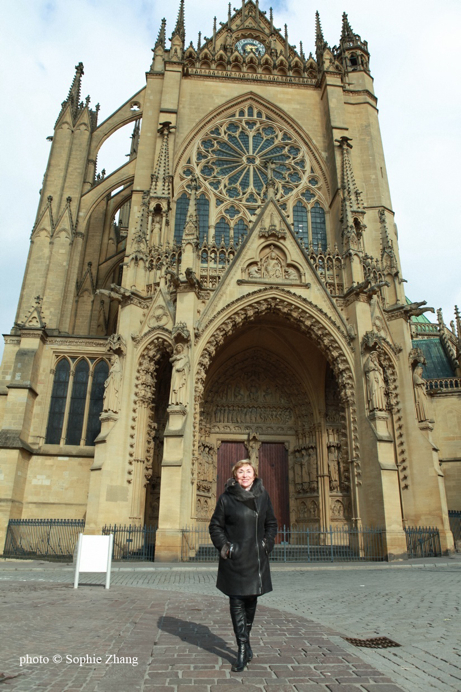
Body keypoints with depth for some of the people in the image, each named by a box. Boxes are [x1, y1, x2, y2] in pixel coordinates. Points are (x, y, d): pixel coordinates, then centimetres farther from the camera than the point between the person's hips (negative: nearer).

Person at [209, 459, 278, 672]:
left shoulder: (262, 496, 4)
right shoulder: (226, 498, -4)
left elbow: (271, 523, 14)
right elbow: (215, 526, 2)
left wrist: (267, 544, 2)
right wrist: (224, 546, -9)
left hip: (257, 559, 3)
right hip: (234, 559, -3)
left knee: (251, 600, 15)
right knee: (237, 603, -2)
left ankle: (245, 638, 35)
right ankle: (243, 648, 9)